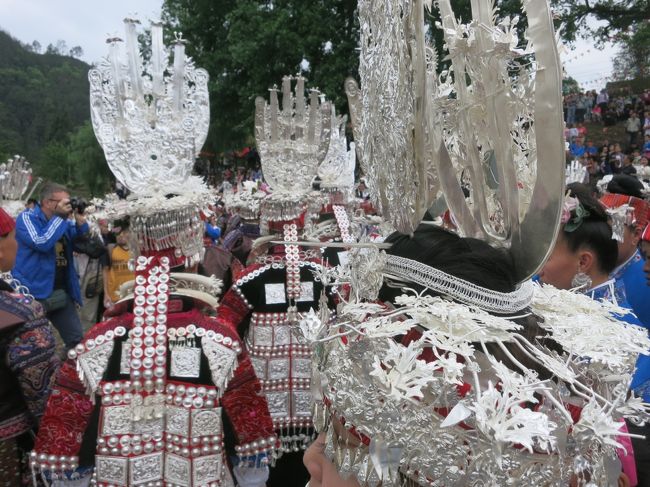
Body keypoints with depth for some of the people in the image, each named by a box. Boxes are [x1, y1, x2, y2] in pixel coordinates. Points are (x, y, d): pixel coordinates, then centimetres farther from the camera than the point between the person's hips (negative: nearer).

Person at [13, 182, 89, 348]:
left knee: (77, 339, 10)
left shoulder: (65, 222, 8)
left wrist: (81, 222, -11)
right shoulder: (27, 218, -10)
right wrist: (60, 216, -20)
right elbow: (42, 243, -27)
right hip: (33, 292, -6)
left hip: (61, 292, 6)